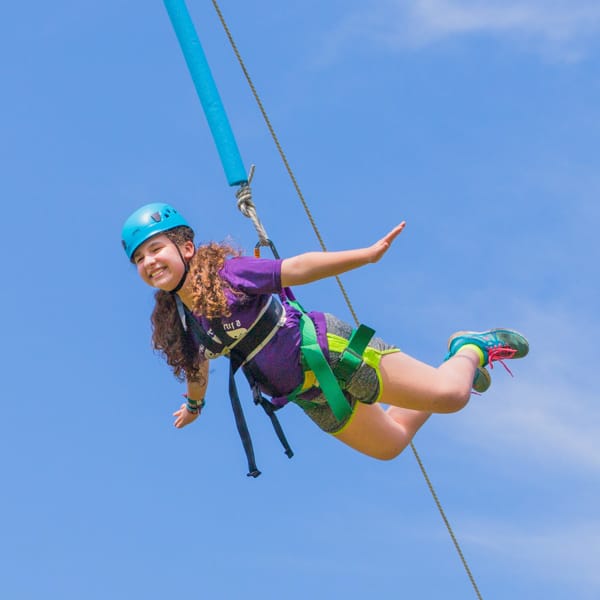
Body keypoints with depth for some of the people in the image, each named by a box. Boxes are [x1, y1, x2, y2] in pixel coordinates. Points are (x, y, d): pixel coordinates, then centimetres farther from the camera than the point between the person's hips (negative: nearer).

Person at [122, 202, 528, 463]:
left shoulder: (225, 273, -20)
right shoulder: (177, 322, -1)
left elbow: (297, 268, -23)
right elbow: (197, 363, 20)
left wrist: (368, 254, -27)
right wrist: (195, 404, 37)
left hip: (332, 352, -7)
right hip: (312, 398, 7)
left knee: (450, 395, -18)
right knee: (389, 445, 22)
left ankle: (472, 349, 17)